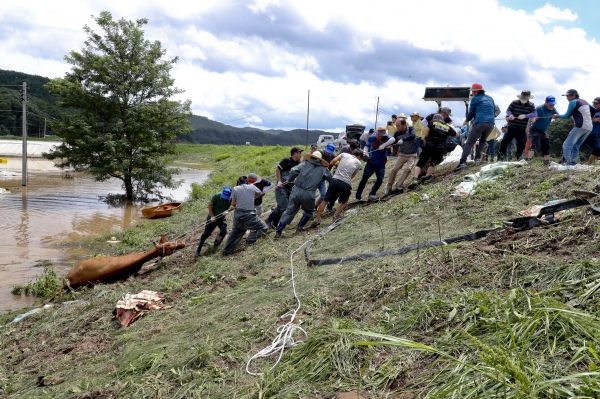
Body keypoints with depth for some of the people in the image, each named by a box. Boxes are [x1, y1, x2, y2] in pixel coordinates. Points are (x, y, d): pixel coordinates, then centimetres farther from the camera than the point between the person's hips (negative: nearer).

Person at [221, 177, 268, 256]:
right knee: (264, 228, 11)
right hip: (249, 216, -3)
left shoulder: (235, 189, 1)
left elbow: (233, 204, 2)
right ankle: (250, 240, -9)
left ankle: (226, 251, 28)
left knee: (235, 232, 25)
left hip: (238, 215, 3)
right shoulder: (252, 187, 1)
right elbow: (260, 193, 21)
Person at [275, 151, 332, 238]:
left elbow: (293, 171, -2)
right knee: (309, 211, 28)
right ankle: (300, 227, 18)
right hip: (308, 194, -1)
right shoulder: (323, 169, 11)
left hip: (296, 191, 2)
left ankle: (278, 232, 7)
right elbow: (331, 179, 19)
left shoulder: (305, 164, 11)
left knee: (289, 211, 11)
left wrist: (289, 179, 15)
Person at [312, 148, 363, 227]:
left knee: (325, 200, 9)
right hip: (346, 183, -1)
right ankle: (336, 216, 12)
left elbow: (333, 161, 4)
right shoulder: (358, 163, 17)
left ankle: (317, 219, 5)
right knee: (344, 201, 25)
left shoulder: (344, 154, 18)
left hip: (335, 180, 1)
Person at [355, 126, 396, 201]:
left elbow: (393, 139, -28)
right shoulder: (371, 138, -4)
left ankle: (372, 195, 2)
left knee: (380, 179, -12)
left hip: (381, 165, 0)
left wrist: (384, 145, -41)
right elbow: (367, 146, 13)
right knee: (364, 179, -3)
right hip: (371, 163, 0)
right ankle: (358, 197, 1)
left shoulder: (386, 138, -7)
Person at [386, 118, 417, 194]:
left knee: (408, 169, -21)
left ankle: (399, 185, -8)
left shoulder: (410, 128, -16)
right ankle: (389, 186, 8)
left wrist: (403, 139, -48)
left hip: (412, 155, -3)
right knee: (394, 169, -6)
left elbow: (413, 136, -35)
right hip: (402, 154, 3)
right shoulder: (397, 133, -6)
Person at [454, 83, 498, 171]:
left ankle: (463, 162, -25)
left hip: (479, 123, -5)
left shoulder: (475, 99, 9)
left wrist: (468, 119, 33)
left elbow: (471, 114, 12)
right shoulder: (490, 98, 23)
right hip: (491, 123, 5)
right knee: (483, 141, 27)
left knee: (469, 143, -8)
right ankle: (477, 158, 12)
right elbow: (494, 112, 28)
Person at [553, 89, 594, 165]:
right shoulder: (584, 101, 21)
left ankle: (568, 164, -24)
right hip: (589, 128, 9)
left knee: (567, 146, -11)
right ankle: (573, 164, 8)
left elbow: (567, 116, 1)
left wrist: (558, 116, 17)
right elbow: (594, 109, 29)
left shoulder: (573, 102, -2)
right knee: (575, 147, 14)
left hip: (580, 126, -9)